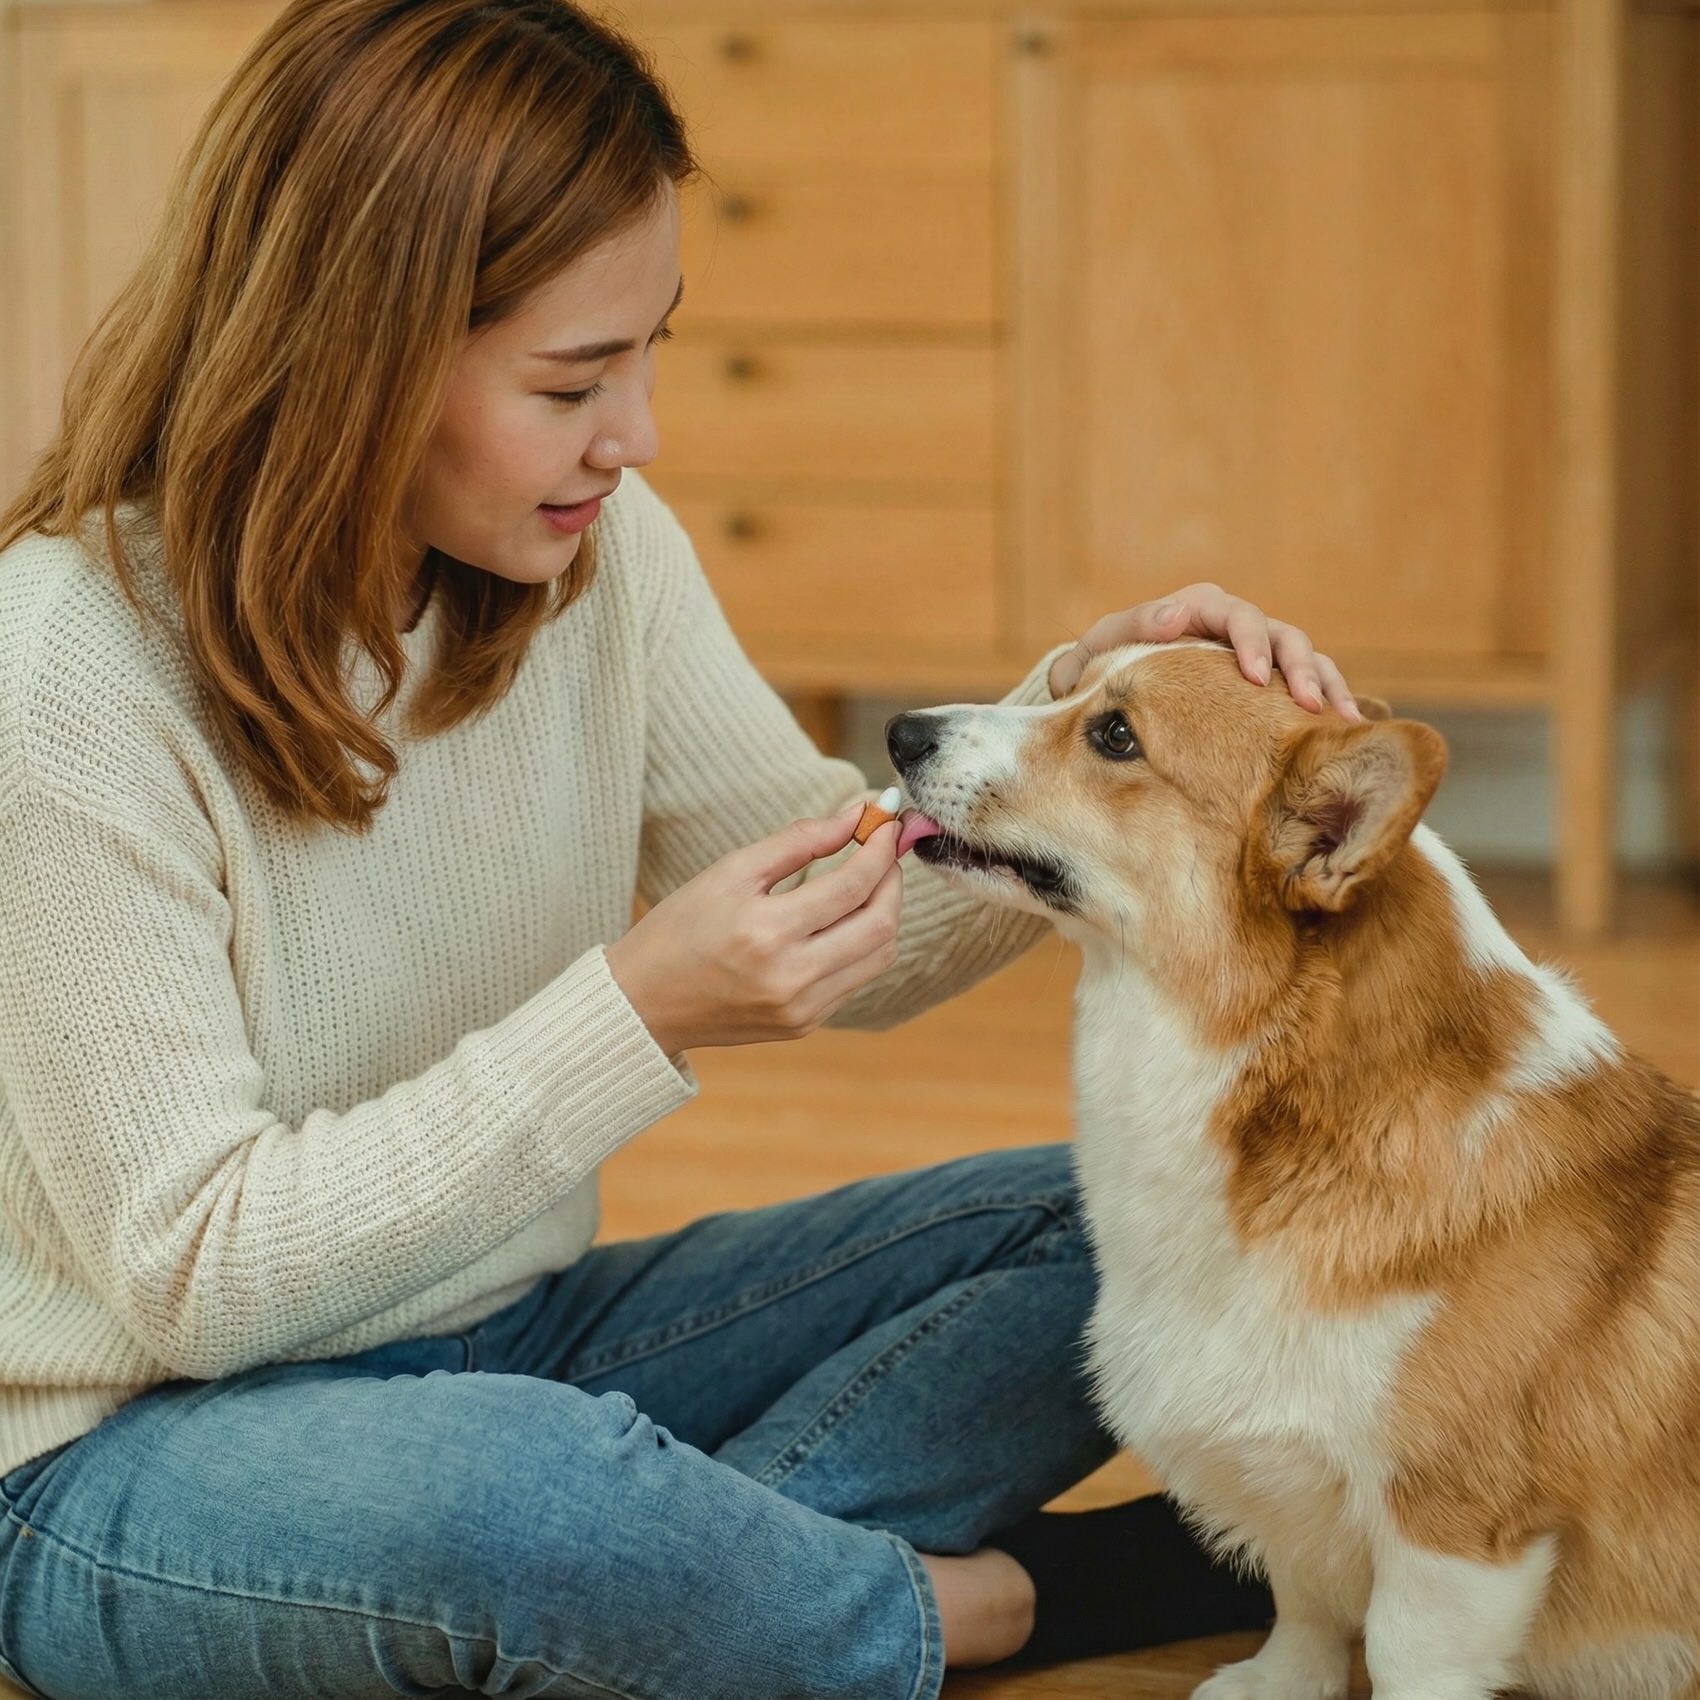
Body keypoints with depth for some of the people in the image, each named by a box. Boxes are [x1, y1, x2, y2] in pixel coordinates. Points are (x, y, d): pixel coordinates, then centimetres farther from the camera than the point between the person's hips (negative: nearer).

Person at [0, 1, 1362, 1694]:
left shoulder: (594, 548, -3)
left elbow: (857, 951, 6)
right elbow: (190, 1278, -22)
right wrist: (638, 1014, -29)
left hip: (520, 1347, 7)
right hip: (143, 1449, -7)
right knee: (521, 1485, -40)